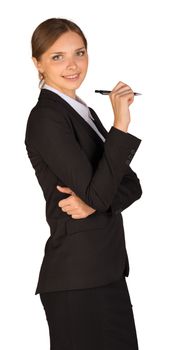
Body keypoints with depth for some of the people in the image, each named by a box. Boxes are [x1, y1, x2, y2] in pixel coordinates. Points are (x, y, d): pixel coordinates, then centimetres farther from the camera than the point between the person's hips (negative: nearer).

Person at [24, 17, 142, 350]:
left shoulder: (84, 113, 16)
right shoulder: (46, 117, -12)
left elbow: (131, 184, 8)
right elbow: (97, 193, -19)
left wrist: (93, 202, -12)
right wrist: (121, 123, -20)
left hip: (107, 270, 8)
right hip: (77, 278, -8)